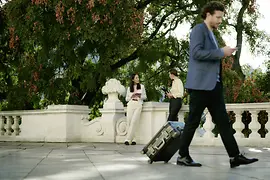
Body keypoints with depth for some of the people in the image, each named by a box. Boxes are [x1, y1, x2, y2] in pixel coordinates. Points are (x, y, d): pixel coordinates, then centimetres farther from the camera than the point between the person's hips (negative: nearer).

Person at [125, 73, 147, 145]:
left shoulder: (142, 86, 13)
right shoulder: (129, 88, 13)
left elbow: (145, 96, 15)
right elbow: (126, 98, 16)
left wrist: (140, 96, -6)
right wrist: (131, 97, -4)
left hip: (138, 105, -2)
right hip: (130, 105, 2)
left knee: (134, 121, -16)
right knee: (129, 122, -9)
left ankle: (128, 139, -18)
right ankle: (133, 139, -5)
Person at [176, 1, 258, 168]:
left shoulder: (211, 34, 23)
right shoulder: (199, 29, -5)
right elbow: (196, 52, -19)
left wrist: (224, 54, 12)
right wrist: (221, 52, -17)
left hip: (214, 84, 9)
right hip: (201, 84, -9)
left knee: (223, 121, 4)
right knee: (193, 121, -2)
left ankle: (235, 156, 3)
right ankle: (183, 156, 7)